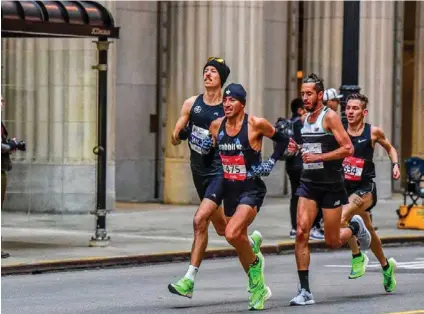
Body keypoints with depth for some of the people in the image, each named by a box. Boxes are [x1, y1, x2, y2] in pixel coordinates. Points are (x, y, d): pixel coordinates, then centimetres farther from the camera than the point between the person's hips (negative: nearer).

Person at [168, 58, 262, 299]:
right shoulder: (191, 104, 4)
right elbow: (175, 138, 9)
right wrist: (179, 135, -14)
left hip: (220, 172, -6)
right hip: (199, 171, 6)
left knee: (200, 220, -21)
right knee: (222, 227, 19)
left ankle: (189, 280, -19)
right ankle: (252, 240, 51)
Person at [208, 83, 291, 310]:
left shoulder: (256, 124, -13)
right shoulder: (216, 126, 1)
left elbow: (283, 139, 1)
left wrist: (271, 161, -8)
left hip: (251, 189, -6)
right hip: (230, 189, 6)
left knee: (232, 234, -26)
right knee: (240, 241, 13)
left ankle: (255, 261, 4)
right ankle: (259, 288, 30)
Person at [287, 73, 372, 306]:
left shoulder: (330, 117, -11)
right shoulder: (306, 119, 10)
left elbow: (348, 149, -17)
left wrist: (318, 157, -22)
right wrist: (298, 149, 4)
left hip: (331, 185, -6)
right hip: (308, 184, 6)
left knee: (332, 242, 2)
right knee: (301, 233, -10)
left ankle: (355, 227, 37)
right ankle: (305, 291, -8)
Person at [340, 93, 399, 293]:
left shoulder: (373, 132, -6)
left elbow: (390, 148, 12)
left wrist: (395, 164, -4)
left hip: (365, 188, -4)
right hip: (345, 187, 4)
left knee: (341, 218, -25)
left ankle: (358, 256, -7)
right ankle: (386, 266, 34)